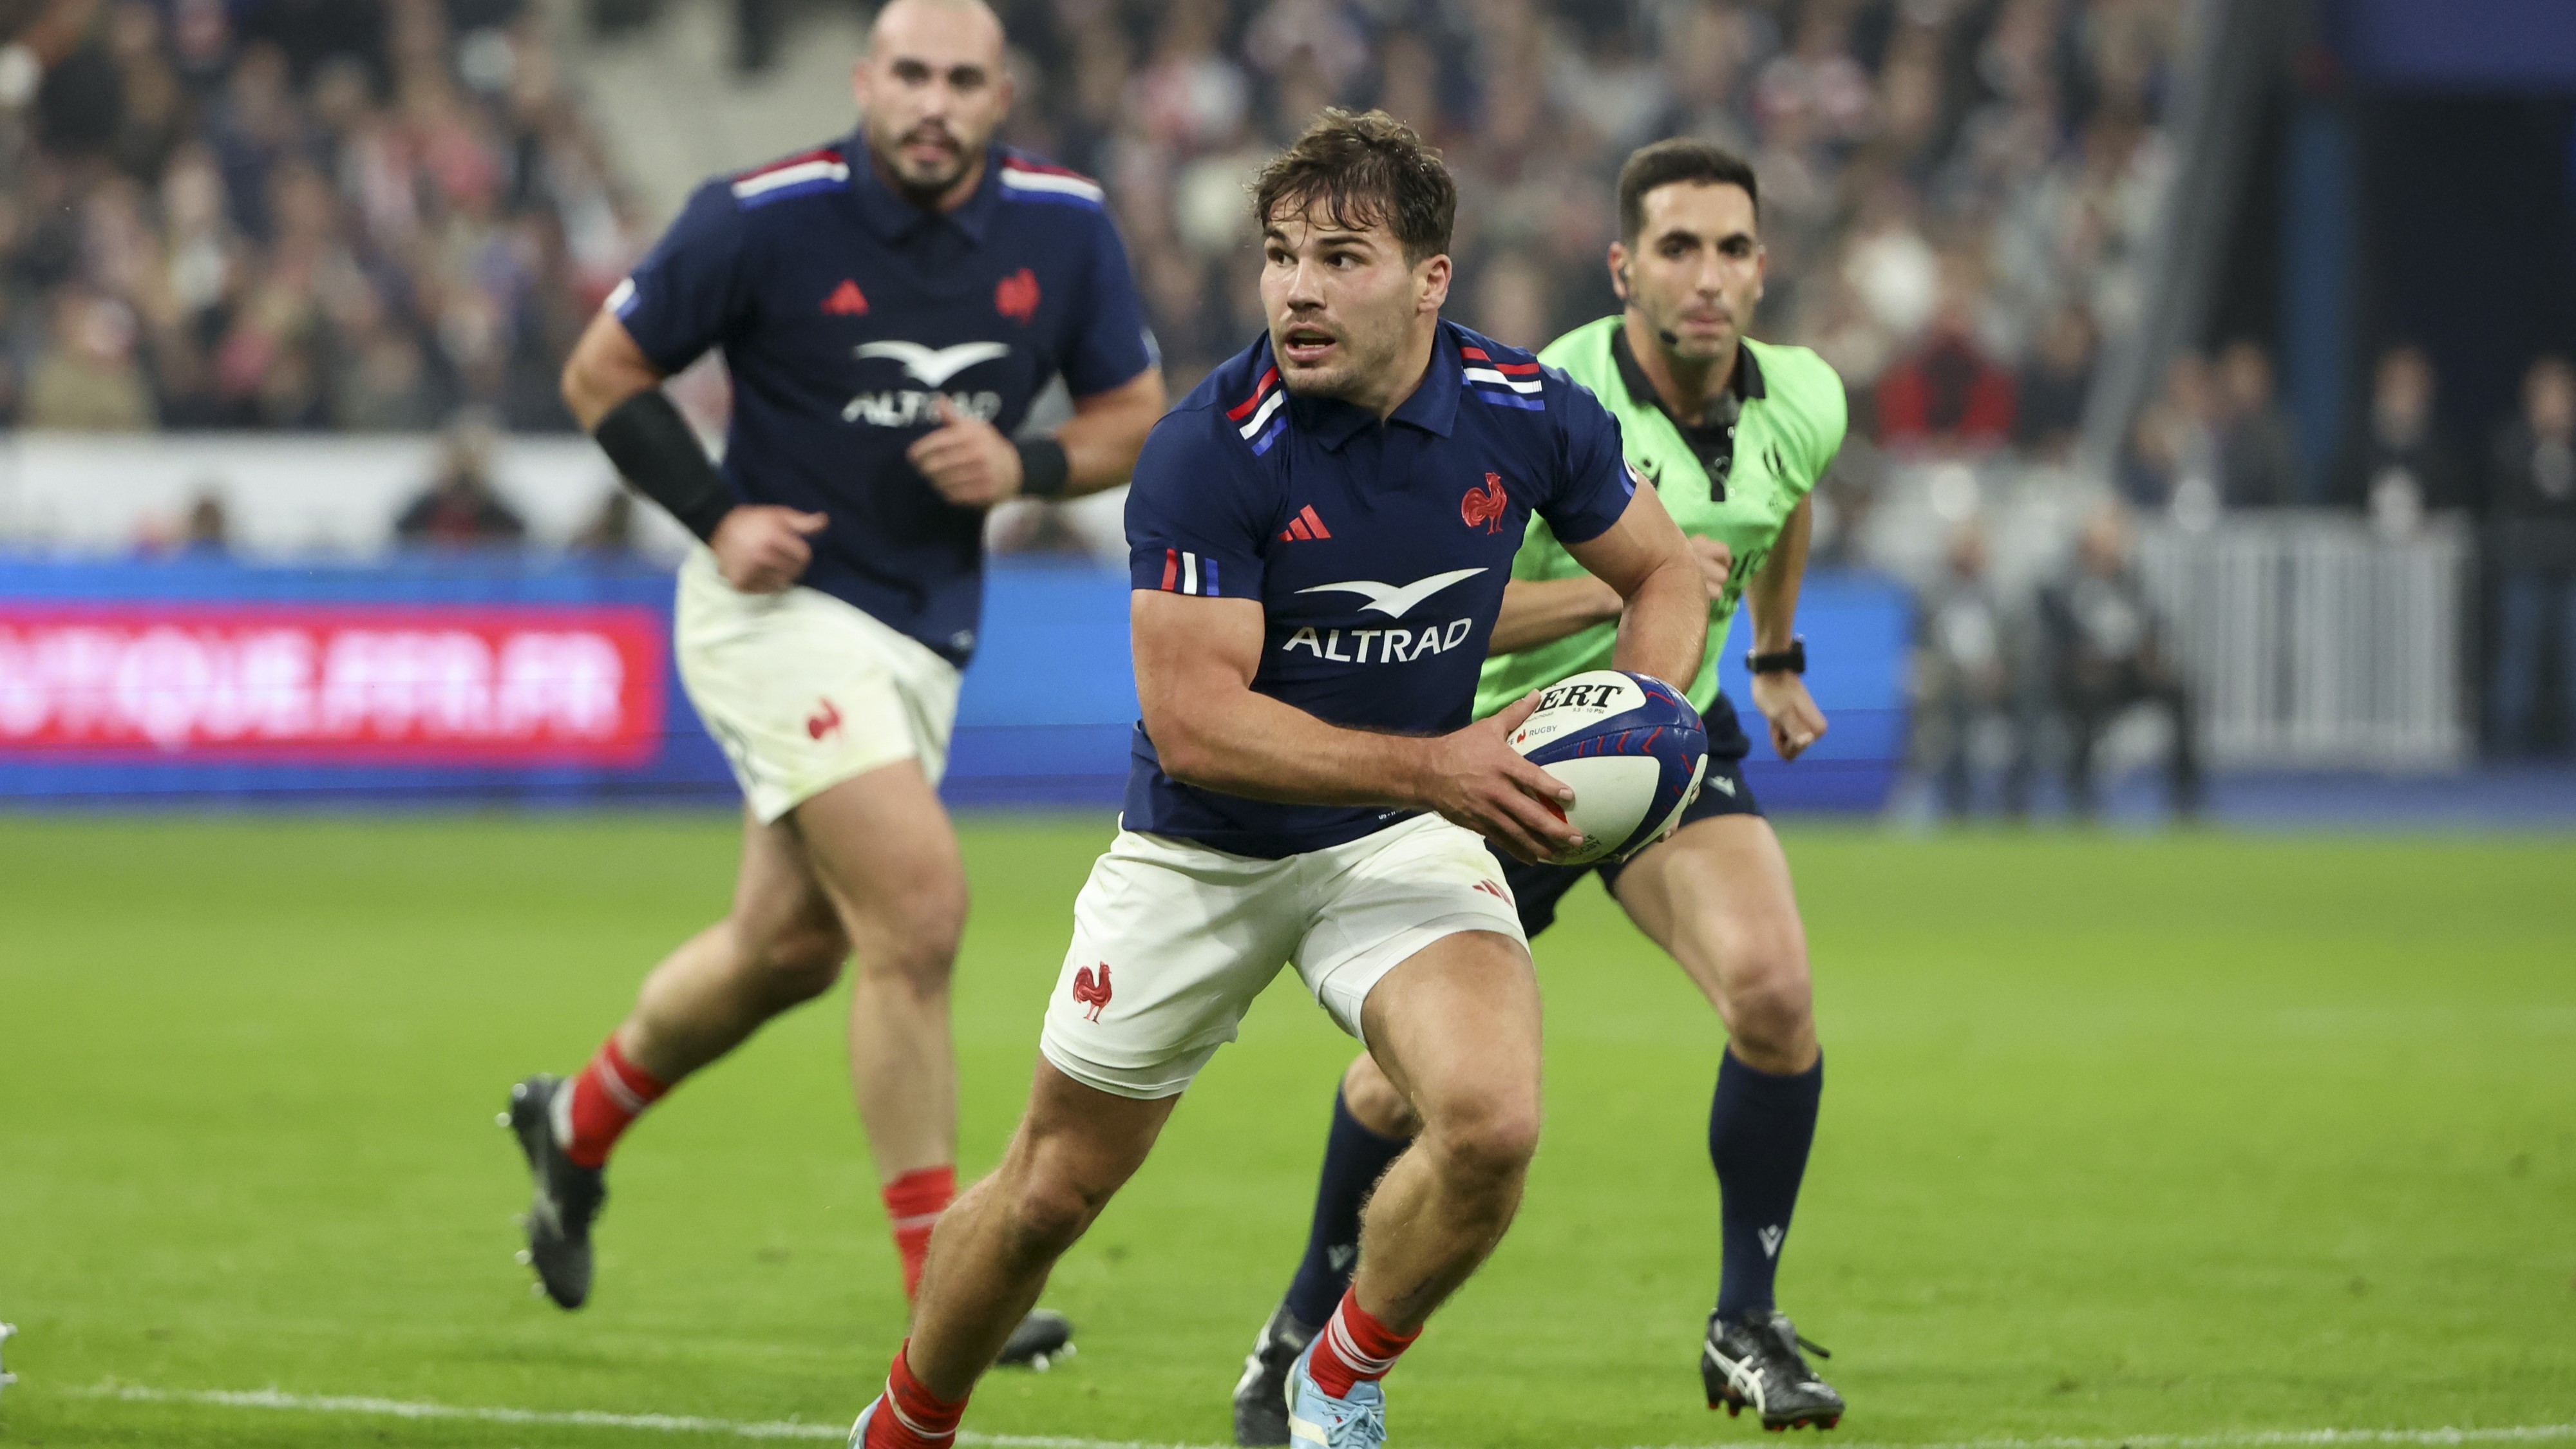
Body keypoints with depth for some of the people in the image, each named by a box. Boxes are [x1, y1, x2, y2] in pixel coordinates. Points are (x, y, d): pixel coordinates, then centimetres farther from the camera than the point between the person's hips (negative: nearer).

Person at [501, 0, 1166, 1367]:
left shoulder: (1062, 228, -3)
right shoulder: (764, 219, -15)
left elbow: (1134, 415, 7)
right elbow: (602, 371, -4)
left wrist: (1023, 466, -13)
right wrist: (717, 514, -15)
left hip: (925, 633, 6)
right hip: (781, 606, -6)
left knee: (786, 946, 17)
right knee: (918, 906, -19)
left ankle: (578, 1124, 44)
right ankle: (944, 1292, -14)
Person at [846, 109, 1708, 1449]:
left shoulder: (1529, 415, -13)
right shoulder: (1208, 450, -24)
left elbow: (1664, 573, 6)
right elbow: (1193, 724, -26)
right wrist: (1429, 765, -32)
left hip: (1401, 840, 2)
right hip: (1197, 859, -2)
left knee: (1493, 1124, -24)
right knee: (1051, 1192, 8)